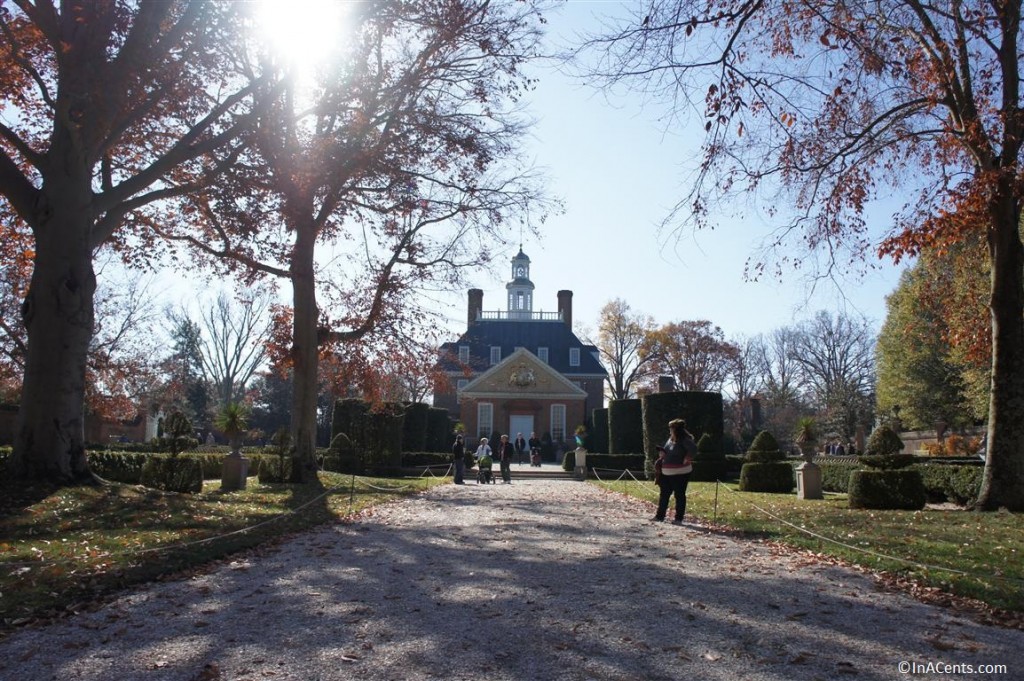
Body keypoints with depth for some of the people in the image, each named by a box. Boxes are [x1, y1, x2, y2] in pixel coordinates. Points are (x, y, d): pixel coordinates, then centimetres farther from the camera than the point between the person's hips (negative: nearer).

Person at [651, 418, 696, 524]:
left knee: (679, 495, 3)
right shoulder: (670, 439, 10)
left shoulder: (685, 440, -16)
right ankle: (660, 516, 22)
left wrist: (686, 459, -23)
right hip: (667, 473, 9)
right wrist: (662, 453, 4)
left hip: (680, 473, -9)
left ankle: (679, 518, 12)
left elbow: (693, 449, -32)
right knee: (664, 494, 13)